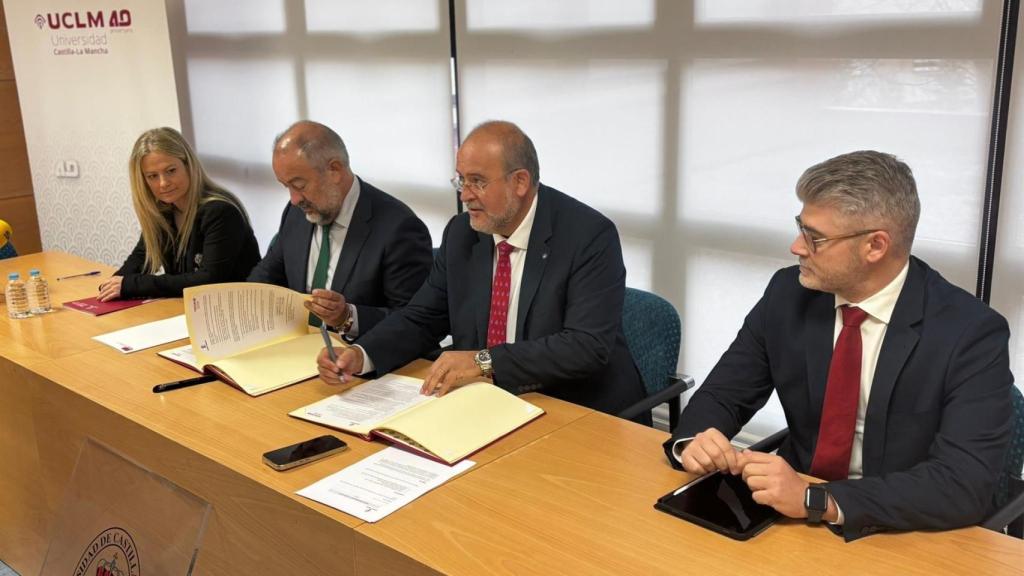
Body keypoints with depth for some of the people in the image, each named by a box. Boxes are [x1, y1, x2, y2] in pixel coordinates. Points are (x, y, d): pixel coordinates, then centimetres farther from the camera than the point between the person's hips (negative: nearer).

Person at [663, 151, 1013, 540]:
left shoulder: (972, 333, -16)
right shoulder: (789, 294, -5)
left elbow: (966, 484, -24)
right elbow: (722, 394, 2)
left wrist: (816, 500, -32)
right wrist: (694, 440, -20)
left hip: (904, 536, -2)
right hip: (792, 511, 3)